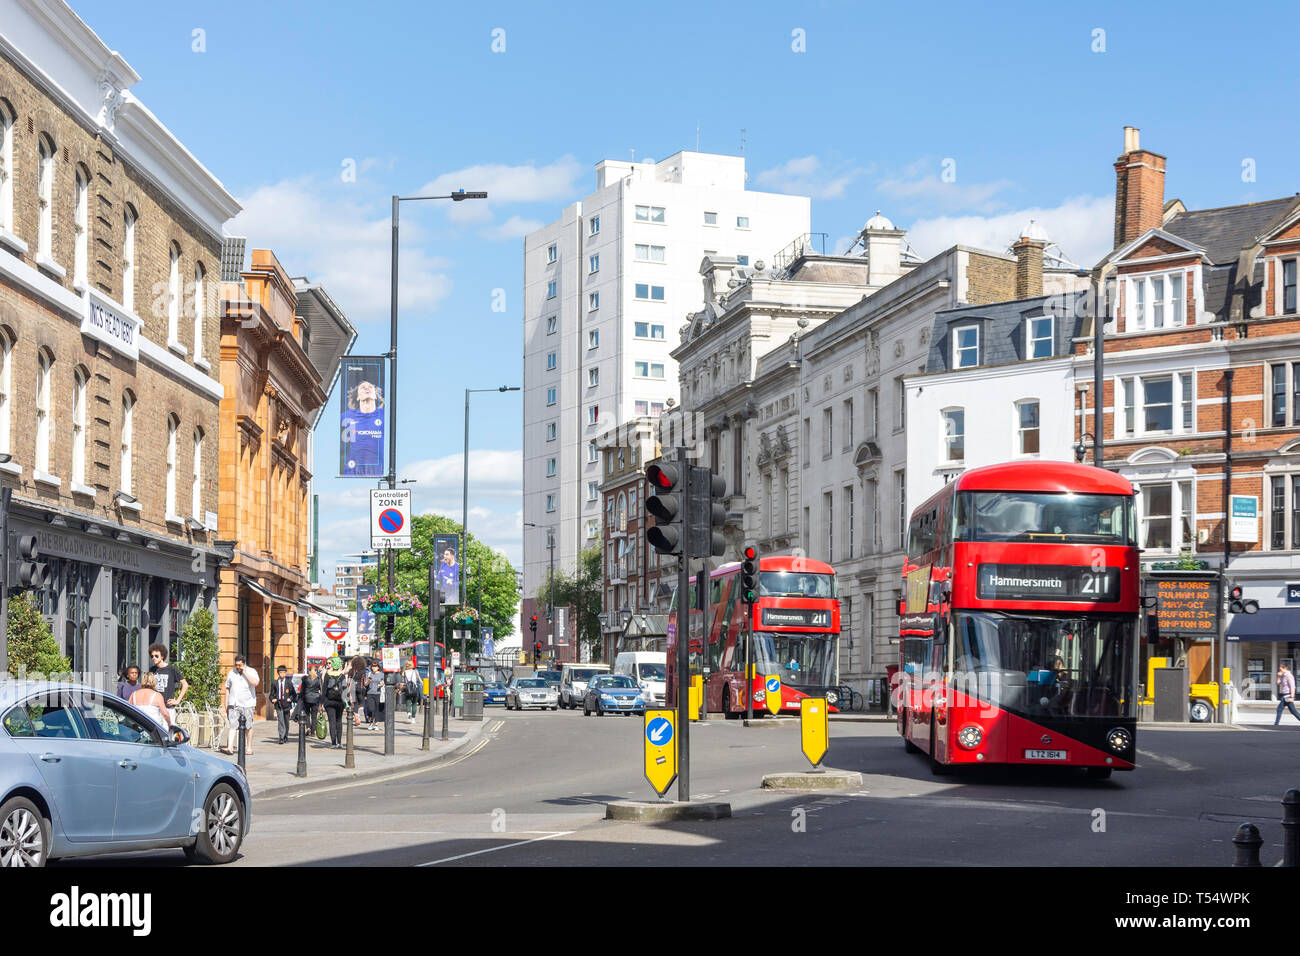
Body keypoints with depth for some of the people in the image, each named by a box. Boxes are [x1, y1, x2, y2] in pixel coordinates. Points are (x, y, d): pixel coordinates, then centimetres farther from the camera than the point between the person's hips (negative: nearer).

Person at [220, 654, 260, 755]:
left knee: (248, 727, 4)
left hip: (247, 704, -2)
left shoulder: (252, 672, 0)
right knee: (233, 726, -9)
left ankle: (249, 748, 15)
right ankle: (230, 747, -17)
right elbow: (227, 689, 17)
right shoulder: (231, 673, 11)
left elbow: (255, 683, -19)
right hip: (233, 704, 2)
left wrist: (245, 673, -14)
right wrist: (225, 704, 13)